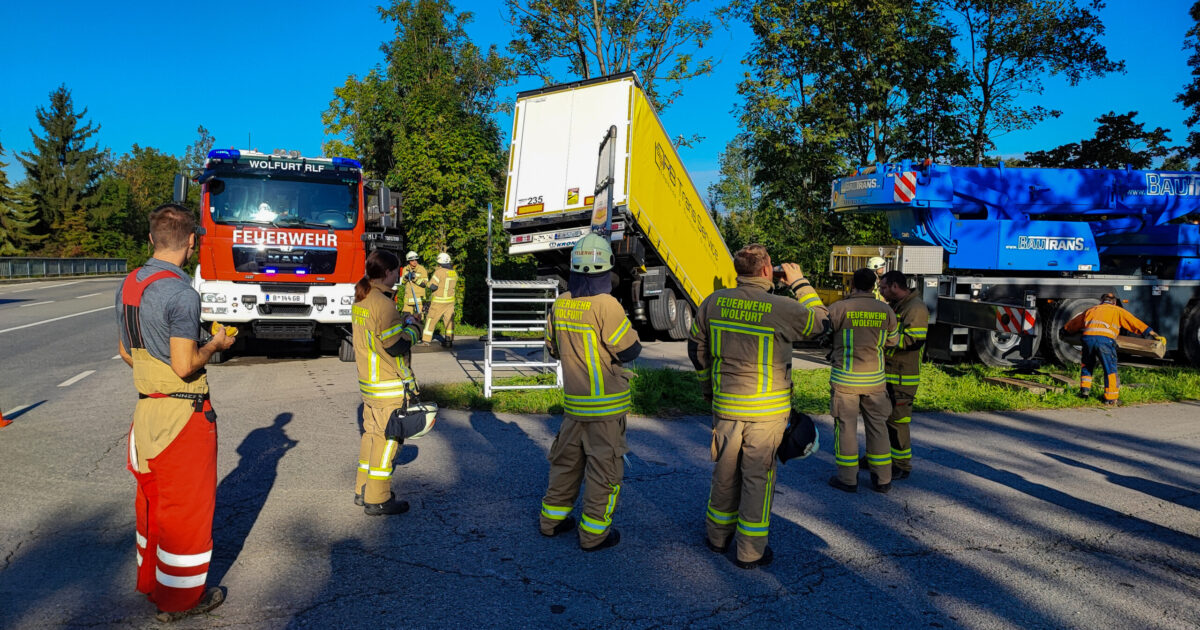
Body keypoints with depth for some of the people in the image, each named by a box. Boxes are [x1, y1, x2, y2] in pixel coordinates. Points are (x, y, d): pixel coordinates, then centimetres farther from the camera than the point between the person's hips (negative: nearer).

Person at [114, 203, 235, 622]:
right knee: (187, 505, 5)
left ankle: (150, 580, 37)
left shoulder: (128, 284, 6)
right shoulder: (181, 293, -22)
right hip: (184, 413, -8)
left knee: (151, 497, 21)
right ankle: (180, 598, 18)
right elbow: (185, 365, -23)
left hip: (146, 408, 9)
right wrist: (216, 344, -6)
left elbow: (125, 352, 14)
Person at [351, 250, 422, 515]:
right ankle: (377, 500, 7)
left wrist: (401, 321, 11)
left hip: (368, 382, 9)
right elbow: (397, 346, -20)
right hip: (390, 386, -9)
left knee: (371, 433, 17)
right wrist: (412, 327, -4)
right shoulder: (383, 303, -20)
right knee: (387, 438, 0)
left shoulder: (360, 301, 10)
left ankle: (363, 490, 27)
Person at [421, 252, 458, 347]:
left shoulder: (439, 272, -15)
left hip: (438, 301, -5)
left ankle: (426, 340, 7)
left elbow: (432, 286, -17)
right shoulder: (454, 273, 5)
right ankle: (449, 340, 10)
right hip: (450, 301, 5)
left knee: (431, 319, 4)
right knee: (449, 320, 11)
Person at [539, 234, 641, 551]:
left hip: (573, 401, 6)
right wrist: (626, 327, 3)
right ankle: (594, 533, 14)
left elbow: (553, 347, 12)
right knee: (604, 467, 6)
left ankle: (552, 518, 31)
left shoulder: (560, 304, 1)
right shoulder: (606, 305, -21)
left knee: (566, 459, 20)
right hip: (605, 405, -6)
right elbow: (629, 350, -15)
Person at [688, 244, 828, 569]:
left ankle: (718, 536, 33)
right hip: (766, 409, -4)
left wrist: (709, 386, 22)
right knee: (758, 475, 8)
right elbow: (817, 321, 3)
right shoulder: (780, 308, -16)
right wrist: (800, 283, 12)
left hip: (725, 404, 4)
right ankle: (750, 551, 17)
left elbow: (696, 348, 9)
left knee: (725, 470, 18)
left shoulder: (714, 302, -2)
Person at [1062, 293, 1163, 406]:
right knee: (1110, 369, 7)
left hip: (1088, 337, 3)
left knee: (1087, 366, 24)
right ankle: (1110, 398, 8)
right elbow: (1136, 323, 19)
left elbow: (1072, 324, 40)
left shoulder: (1091, 310, 31)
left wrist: (1064, 331, 57)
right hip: (1105, 339, -3)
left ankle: (1084, 390, 22)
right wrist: (1156, 336, 23)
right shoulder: (1118, 311, 22)